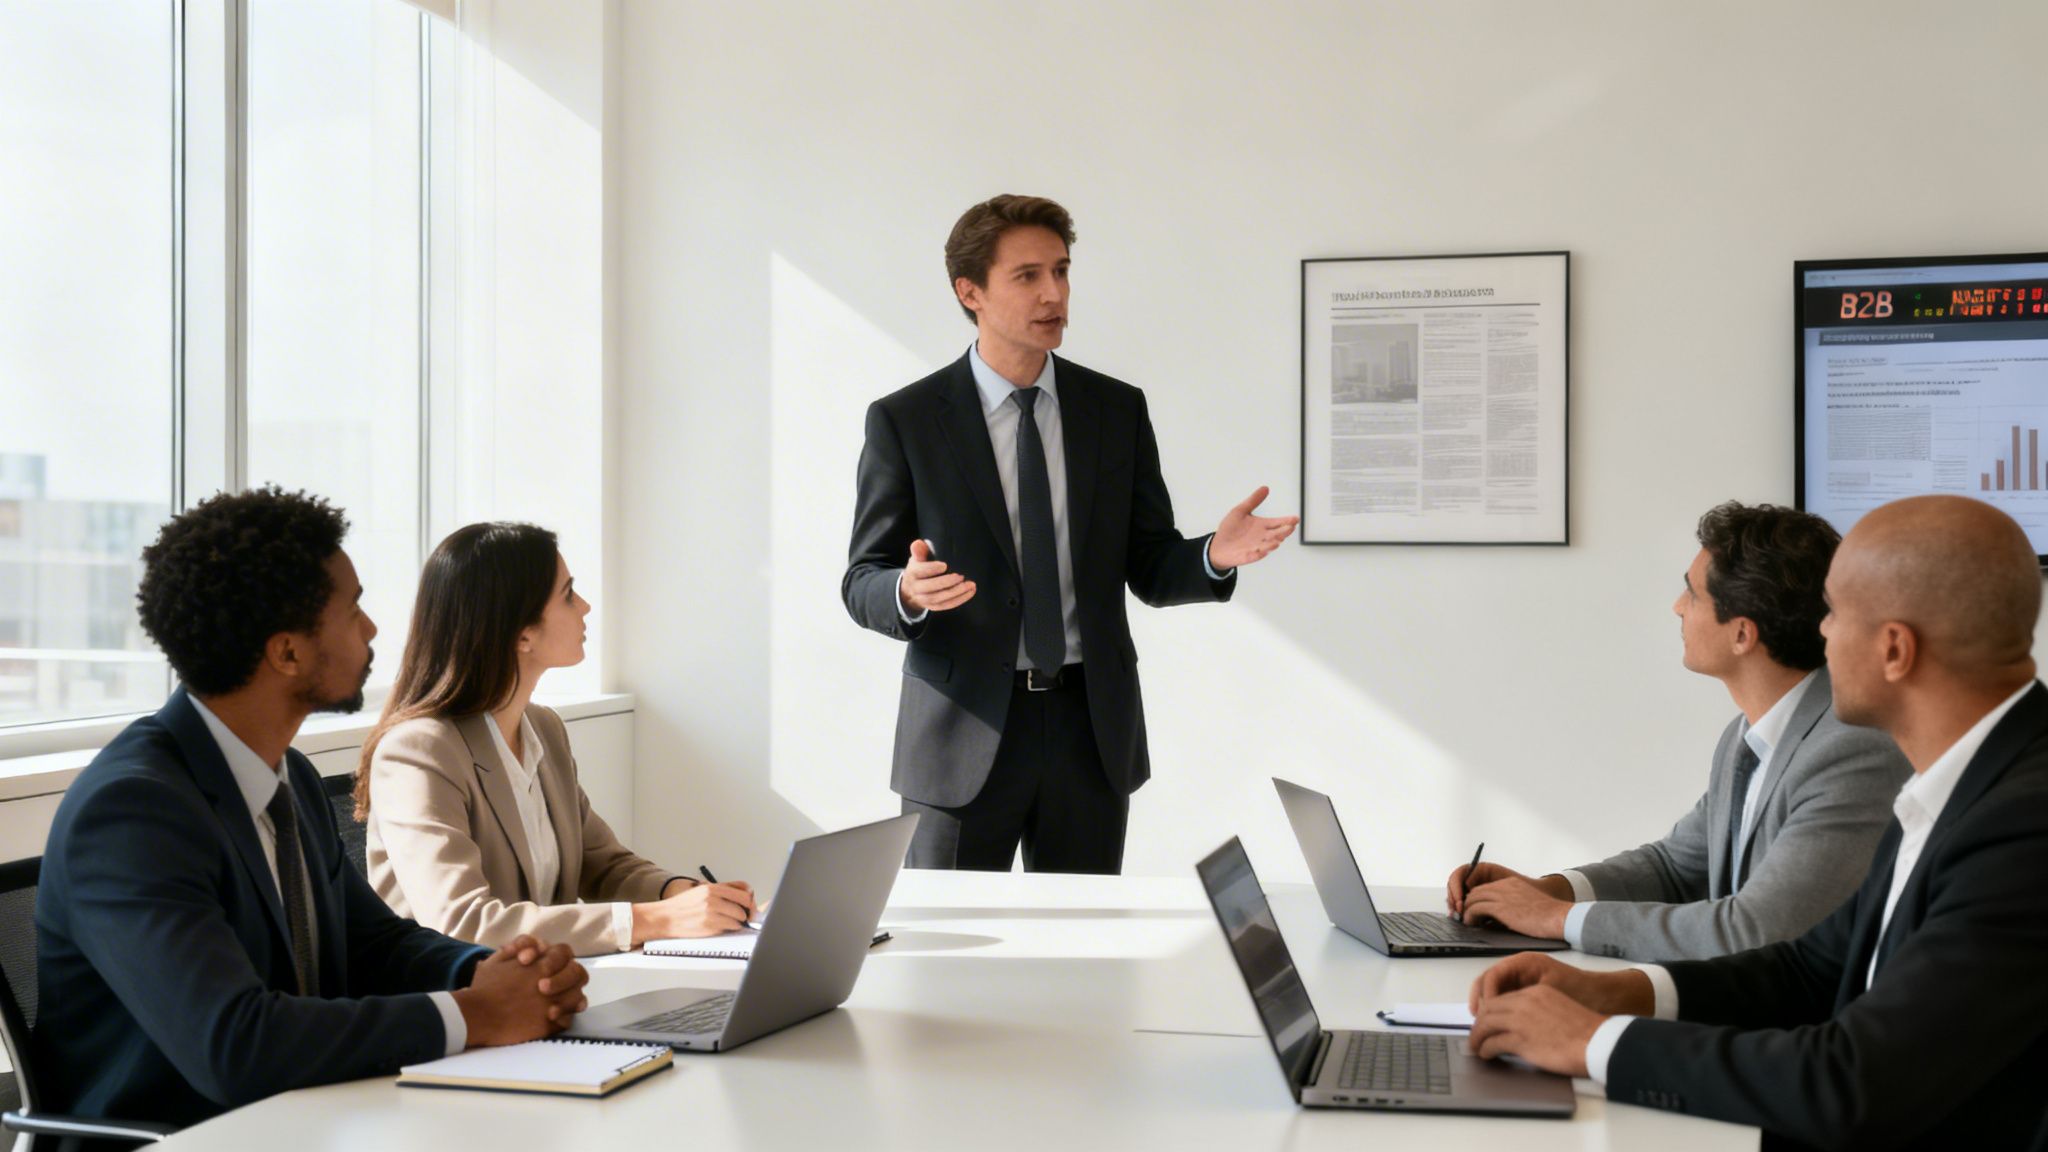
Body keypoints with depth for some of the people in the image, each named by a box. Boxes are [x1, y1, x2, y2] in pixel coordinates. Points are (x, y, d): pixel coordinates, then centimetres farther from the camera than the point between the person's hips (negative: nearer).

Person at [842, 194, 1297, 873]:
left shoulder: (1118, 410, 6)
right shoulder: (905, 420, -2)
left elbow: (1150, 569, 8)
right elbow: (861, 584, -1)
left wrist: (1214, 557, -14)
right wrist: (909, 592, -24)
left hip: (1092, 731, 3)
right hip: (966, 735, -2)